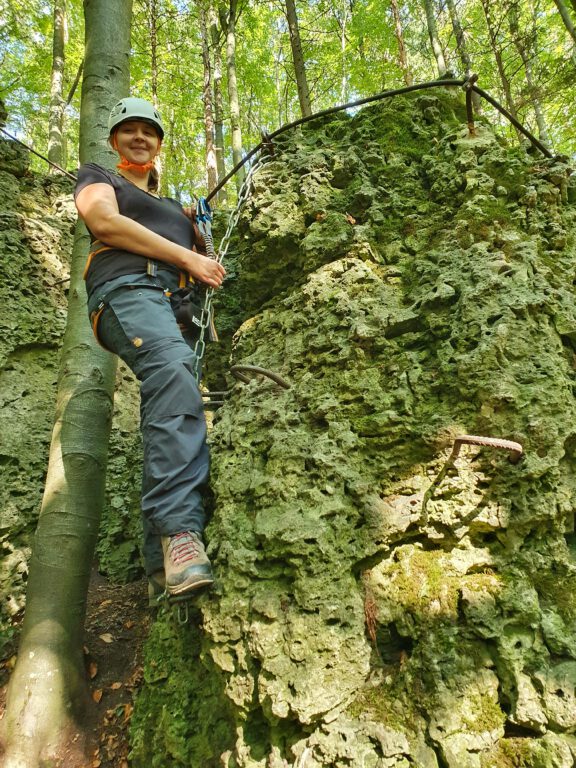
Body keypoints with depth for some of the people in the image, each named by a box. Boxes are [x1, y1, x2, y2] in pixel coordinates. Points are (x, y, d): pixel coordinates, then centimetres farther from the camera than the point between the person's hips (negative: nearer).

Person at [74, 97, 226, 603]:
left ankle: (164, 565, -18)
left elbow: (201, 257, 38)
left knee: (174, 417, -14)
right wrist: (185, 256, -3)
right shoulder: (97, 178, 26)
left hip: (184, 302, 6)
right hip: (129, 289, -6)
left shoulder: (172, 206, 41)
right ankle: (179, 531, -47)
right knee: (174, 372, -38)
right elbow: (105, 221, 3)